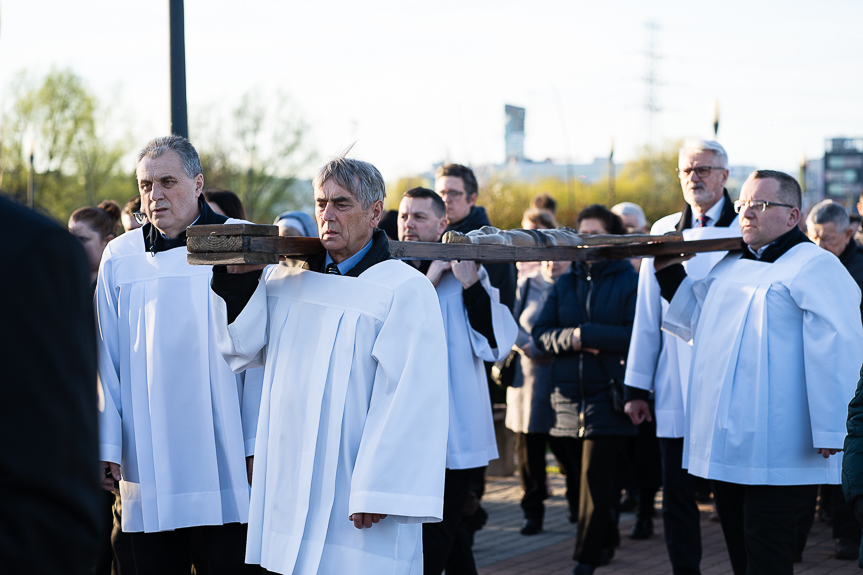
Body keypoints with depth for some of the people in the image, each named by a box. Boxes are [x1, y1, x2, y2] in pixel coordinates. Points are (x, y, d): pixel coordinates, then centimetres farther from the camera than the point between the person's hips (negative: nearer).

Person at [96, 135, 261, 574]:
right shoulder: (119, 257, 9)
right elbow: (105, 360, 10)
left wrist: (258, 445, -3)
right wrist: (106, 444, 4)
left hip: (224, 468, -2)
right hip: (148, 471, 2)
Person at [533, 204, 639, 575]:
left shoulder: (629, 281, -1)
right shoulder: (565, 284, 15)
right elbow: (540, 334, 7)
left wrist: (587, 334, -14)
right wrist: (570, 339, -13)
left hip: (608, 397, -5)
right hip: (568, 399, 5)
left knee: (595, 481, -7)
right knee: (584, 478, 11)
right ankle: (607, 542, 28)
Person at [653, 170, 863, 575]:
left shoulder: (814, 267, -8)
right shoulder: (729, 266, 19)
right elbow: (697, 323, 32)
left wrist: (829, 431, -19)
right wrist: (669, 272, 19)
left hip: (773, 448, -8)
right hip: (724, 440, 8)